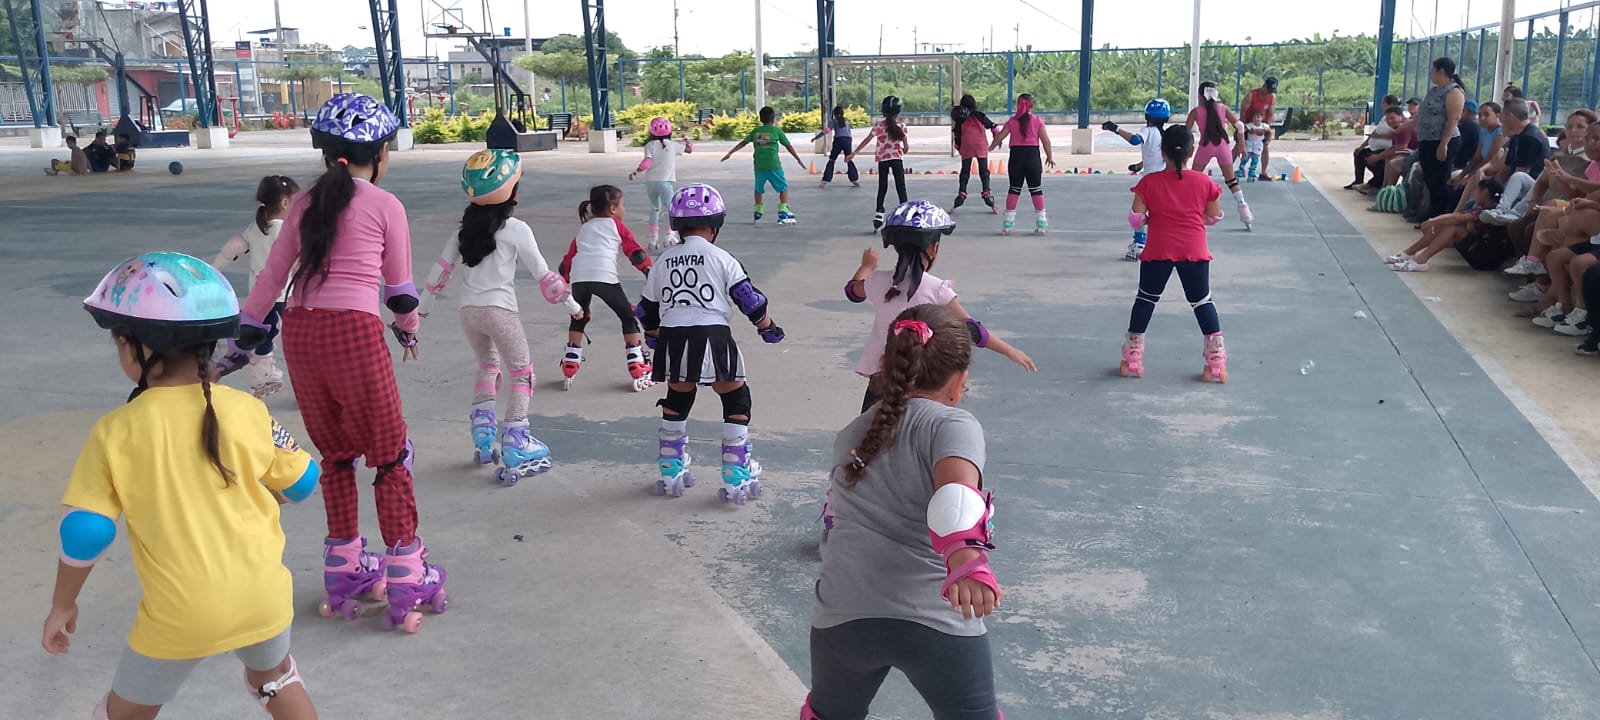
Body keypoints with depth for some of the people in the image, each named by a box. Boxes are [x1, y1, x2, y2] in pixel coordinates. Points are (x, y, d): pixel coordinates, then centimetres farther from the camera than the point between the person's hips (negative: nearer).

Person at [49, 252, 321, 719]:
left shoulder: (115, 433, -11)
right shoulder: (247, 411, -8)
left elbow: (84, 533, -9)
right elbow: (301, 484, 3)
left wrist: (63, 605, 6)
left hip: (180, 614, -2)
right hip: (261, 598, 2)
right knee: (275, 677, 31)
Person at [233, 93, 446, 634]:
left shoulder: (306, 203, 12)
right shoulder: (385, 206, 0)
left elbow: (272, 275, 14)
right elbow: (400, 285, 7)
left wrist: (245, 335, 22)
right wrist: (408, 330, 25)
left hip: (299, 331, 6)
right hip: (354, 331, -5)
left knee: (336, 454, 18)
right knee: (390, 457, 5)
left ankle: (345, 571, 28)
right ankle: (407, 583, 8)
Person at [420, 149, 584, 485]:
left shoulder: (466, 227, 7)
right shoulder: (516, 230, -9)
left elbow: (441, 268, 10)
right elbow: (543, 274, -6)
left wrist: (424, 305, 21)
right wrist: (572, 305, 5)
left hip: (468, 310, 6)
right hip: (500, 310, -6)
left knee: (488, 365, 27)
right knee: (521, 374, 6)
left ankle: (483, 438, 22)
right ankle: (514, 448, 0)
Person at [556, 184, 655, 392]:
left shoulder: (584, 228, 32)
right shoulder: (616, 225, 20)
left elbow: (568, 258, 31)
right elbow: (634, 252, 10)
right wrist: (651, 273, 10)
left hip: (579, 278, 4)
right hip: (605, 277, -4)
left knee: (579, 317, 27)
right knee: (628, 317, 11)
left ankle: (569, 368, 25)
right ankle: (638, 371, 7)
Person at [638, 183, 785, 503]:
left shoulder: (664, 262, 13)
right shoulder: (720, 258, -1)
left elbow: (648, 309, 21)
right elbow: (748, 297, -1)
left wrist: (655, 337, 38)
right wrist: (768, 327, 14)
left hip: (673, 342, 5)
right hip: (713, 338, -4)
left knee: (676, 402, 24)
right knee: (736, 401, 9)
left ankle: (671, 472, 33)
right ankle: (737, 479, 7)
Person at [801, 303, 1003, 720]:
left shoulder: (851, 434, 18)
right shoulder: (953, 423, -1)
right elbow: (956, 491, -21)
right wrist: (967, 561, -38)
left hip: (841, 617, 4)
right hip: (937, 621, -4)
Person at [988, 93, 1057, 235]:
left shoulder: (1012, 121, 3)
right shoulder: (1037, 120, -1)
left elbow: (999, 137, 3)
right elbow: (1045, 140, -3)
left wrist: (991, 147, 22)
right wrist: (1050, 156, 9)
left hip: (1016, 155, 1)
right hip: (1032, 155, -1)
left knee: (1014, 190, 9)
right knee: (1036, 190, 5)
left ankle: (1008, 223, 8)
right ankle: (1041, 224, 4)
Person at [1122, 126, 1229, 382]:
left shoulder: (1149, 182, -6)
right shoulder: (1204, 182, -3)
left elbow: (1135, 219, -8)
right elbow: (1214, 217, 5)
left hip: (1158, 252, 0)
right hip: (1194, 252, 1)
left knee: (1146, 299, 14)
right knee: (1202, 302, 12)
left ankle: (1132, 360, 15)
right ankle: (1217, 364, 10)